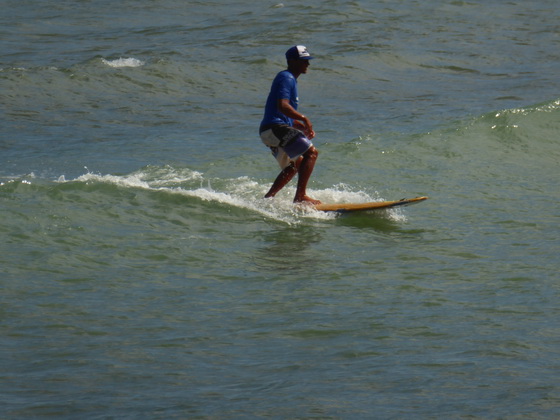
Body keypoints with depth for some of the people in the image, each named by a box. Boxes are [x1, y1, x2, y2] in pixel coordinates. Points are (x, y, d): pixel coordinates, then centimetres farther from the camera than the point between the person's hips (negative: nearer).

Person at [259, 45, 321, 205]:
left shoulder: (290, 79, 24)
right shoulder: (286, 78, -8)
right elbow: (282, 106, -24)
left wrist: (303, 127, 15)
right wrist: (304, 119, -20)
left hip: (269, 130, 11)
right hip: (276, 127, -11)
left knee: (296, 164, 24)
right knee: (311, 152, -16)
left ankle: (268, 197, 22)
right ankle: (300, 196, -23)